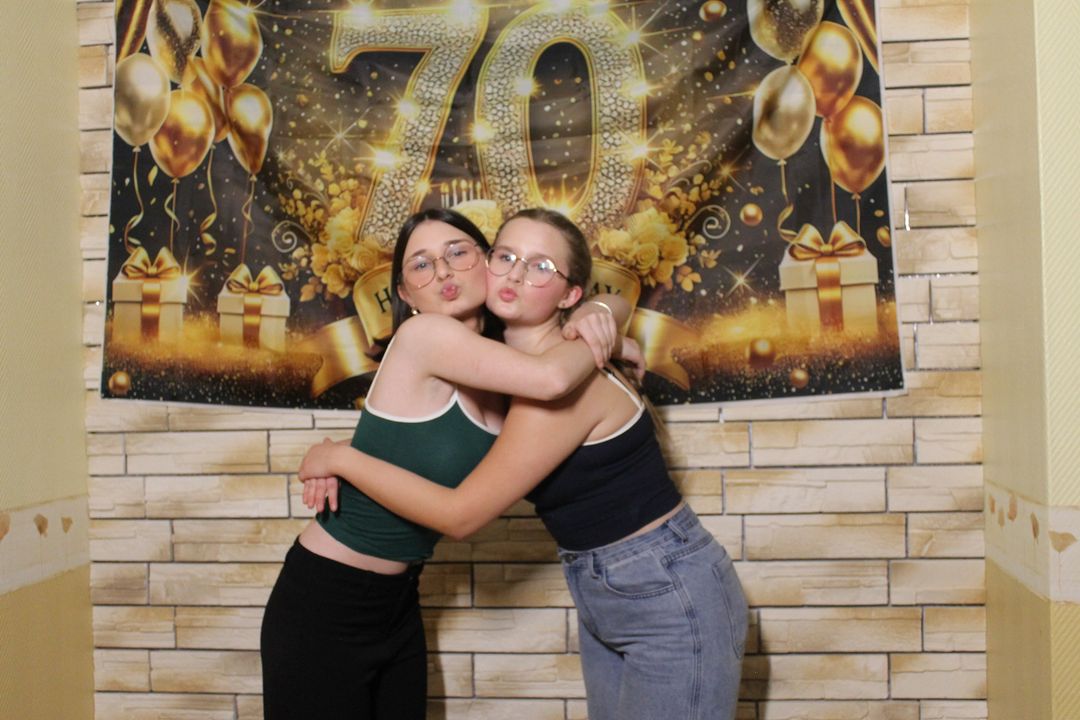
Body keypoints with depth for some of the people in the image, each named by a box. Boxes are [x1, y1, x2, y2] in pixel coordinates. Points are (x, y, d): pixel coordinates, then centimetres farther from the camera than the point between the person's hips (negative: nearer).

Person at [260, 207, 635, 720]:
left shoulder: (504, 365, -1)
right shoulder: (422, 334, -21)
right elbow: (551, 379, -35)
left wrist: (597, 313, -10)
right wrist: (601, 342, -15)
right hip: (324, 604, -7)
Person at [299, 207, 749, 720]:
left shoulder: (564, 378, -25)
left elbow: (459, 515, -23)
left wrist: (342, 459, -13)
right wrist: (345, 458, -4)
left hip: (671, 598, -8)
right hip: (604, 599, 8)